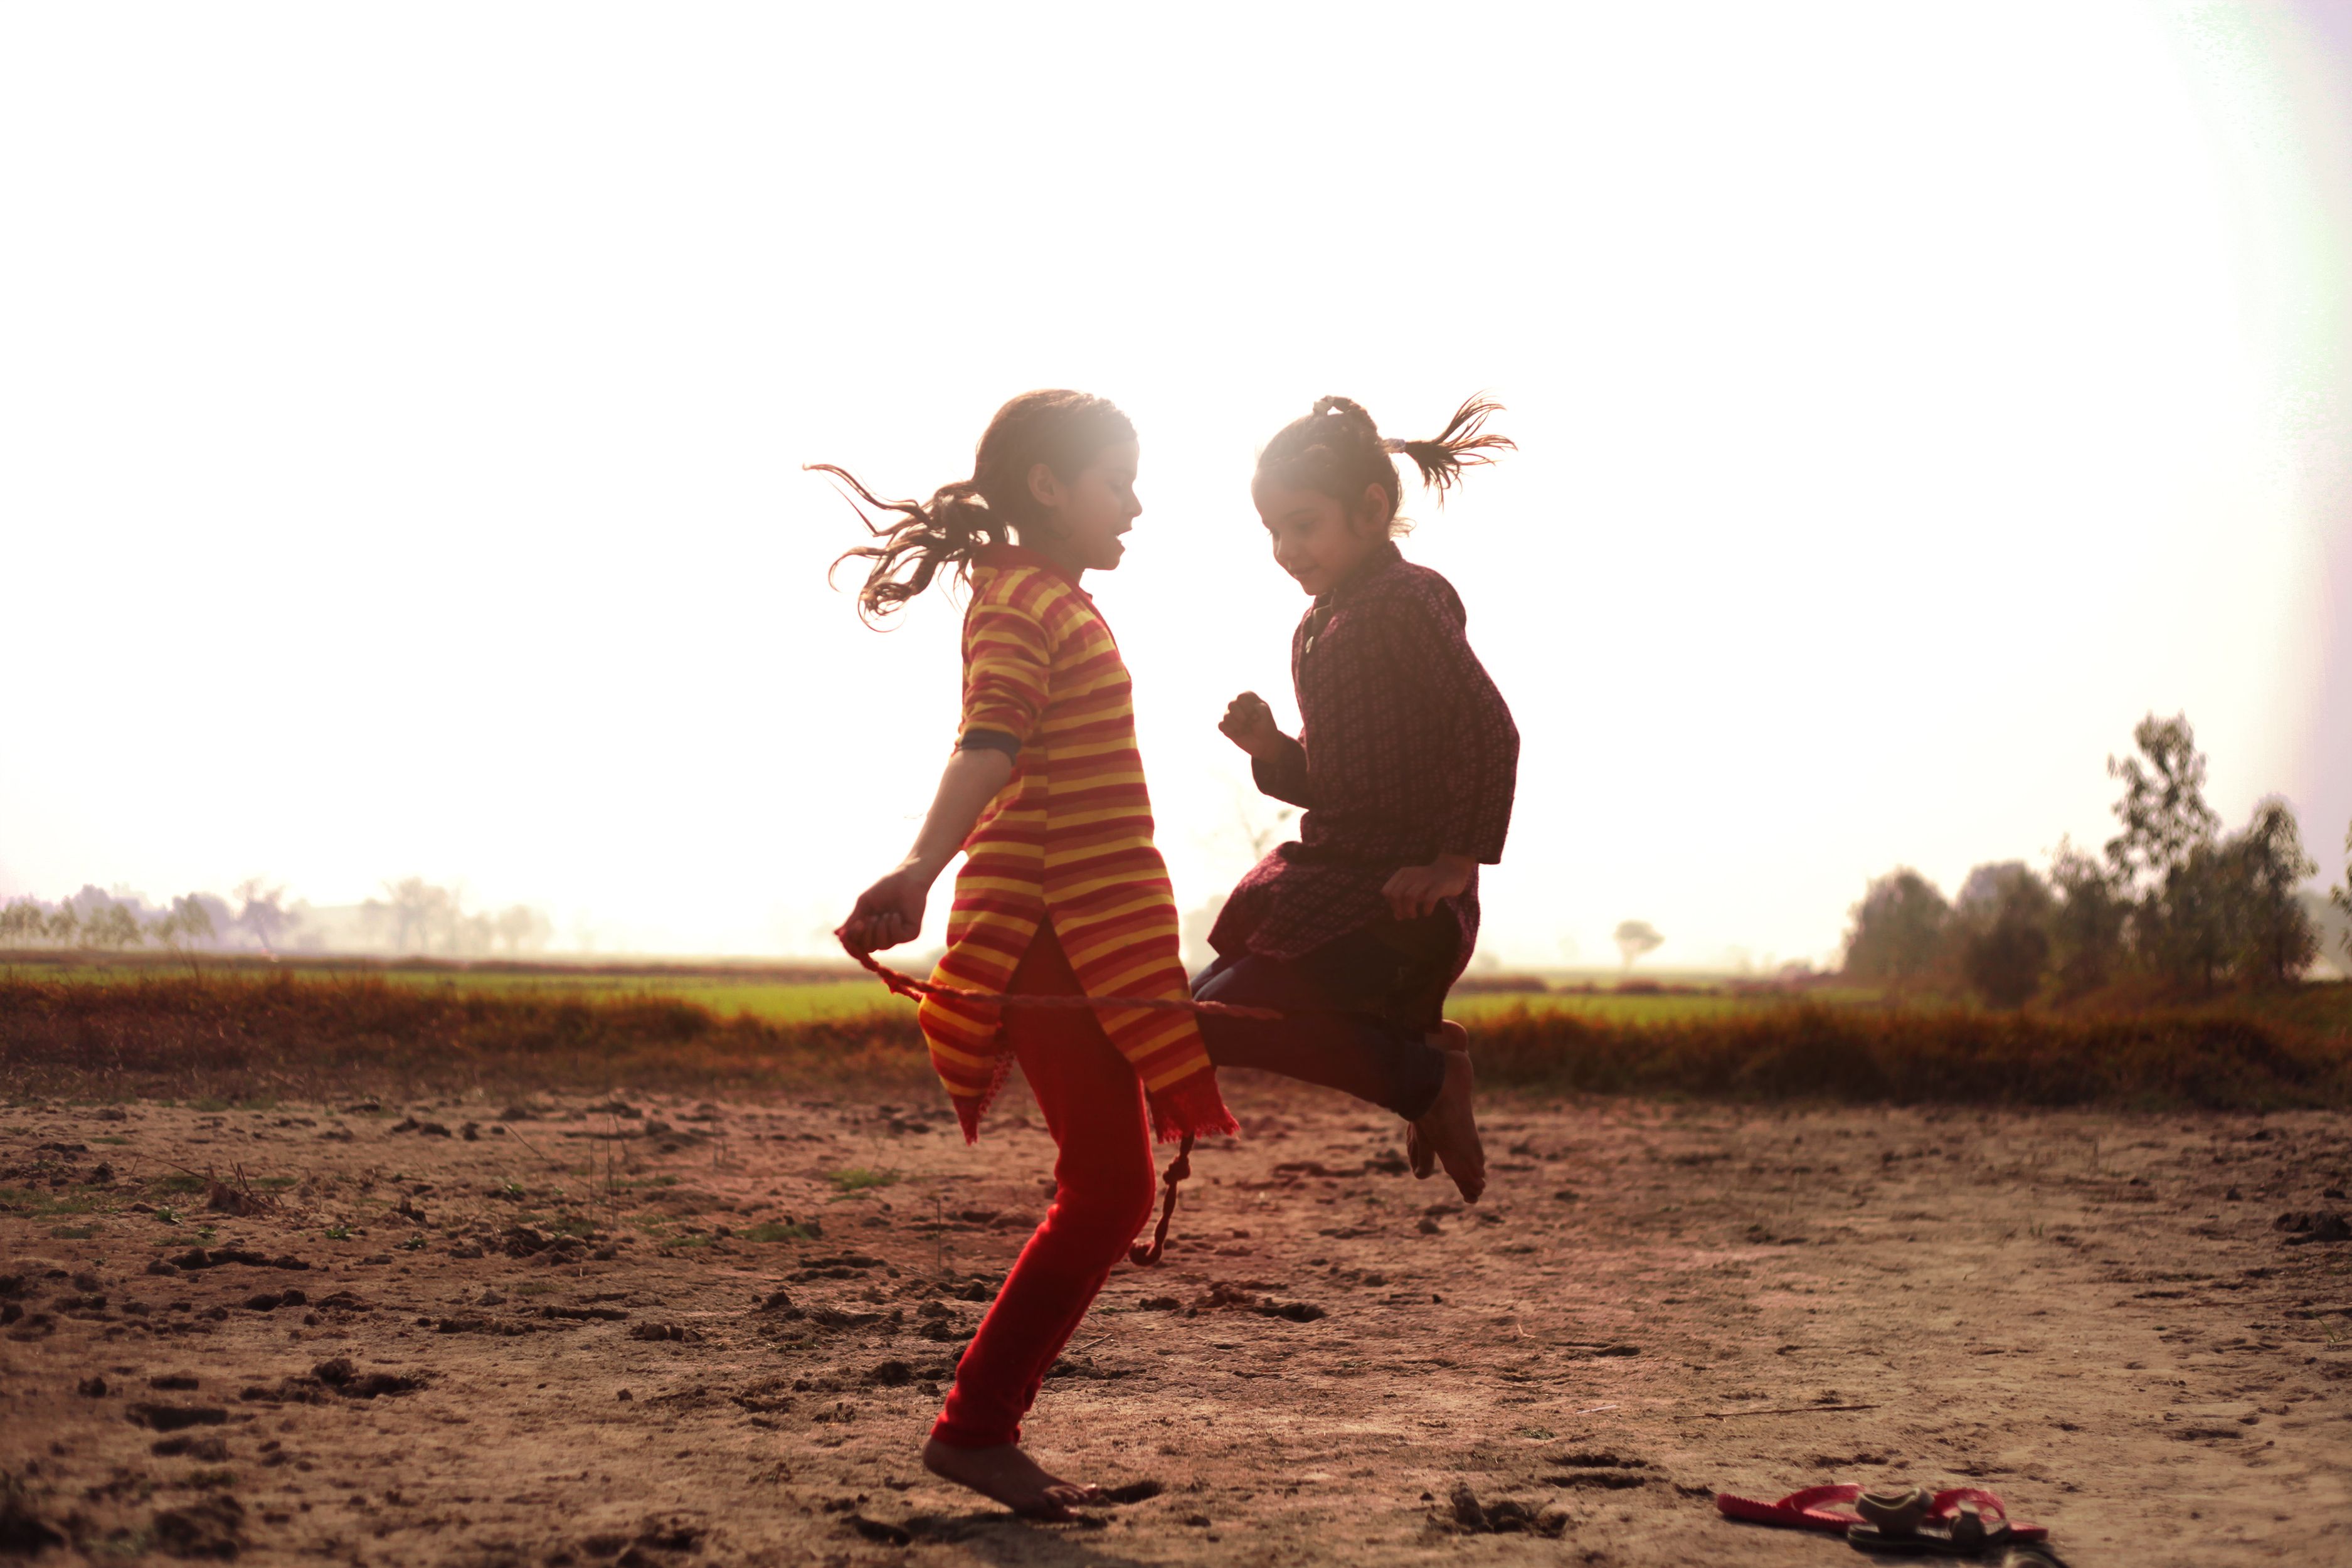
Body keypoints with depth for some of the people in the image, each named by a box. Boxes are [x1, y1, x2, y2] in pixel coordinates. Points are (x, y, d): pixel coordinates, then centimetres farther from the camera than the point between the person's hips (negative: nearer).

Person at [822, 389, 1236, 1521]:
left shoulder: (1055, 601, 21)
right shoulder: (1021, 600, -10)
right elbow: (987, 750, -28)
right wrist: (917, 872, -42)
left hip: (1086, 938, 10)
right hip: (1052, 933, -10)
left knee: (1112, 1194, 9)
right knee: (1105, 1192, -10)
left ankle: (985, 1428, 12)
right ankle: (973, 1426, -4)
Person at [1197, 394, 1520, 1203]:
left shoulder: (1405, 602, -13)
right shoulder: (1319, 628, 15)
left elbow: (1489, 732, -21)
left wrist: (1457, 861, -21)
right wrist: (1270, 749, 1)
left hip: (1398, 901, -10)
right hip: (1329, 879, 10)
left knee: (1221, 1019, -16)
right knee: (1211, 1005, 11)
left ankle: (1424, 1076, -4)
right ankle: (1418, 1043, 12)